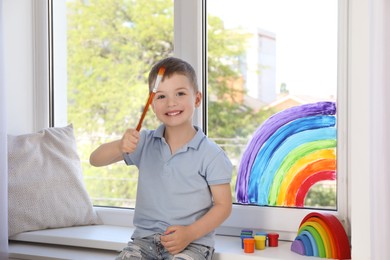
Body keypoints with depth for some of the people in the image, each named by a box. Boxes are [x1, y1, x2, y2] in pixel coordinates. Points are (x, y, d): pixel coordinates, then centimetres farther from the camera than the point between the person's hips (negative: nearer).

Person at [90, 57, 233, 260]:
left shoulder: (211, 154, -6)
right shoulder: (144, 143, 5)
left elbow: (223, 205, -3)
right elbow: (96, 159, 2)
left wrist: (190, 233, -18)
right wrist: (120, 146, -21)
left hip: (192, 242, -3)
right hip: (146, 237, 4)